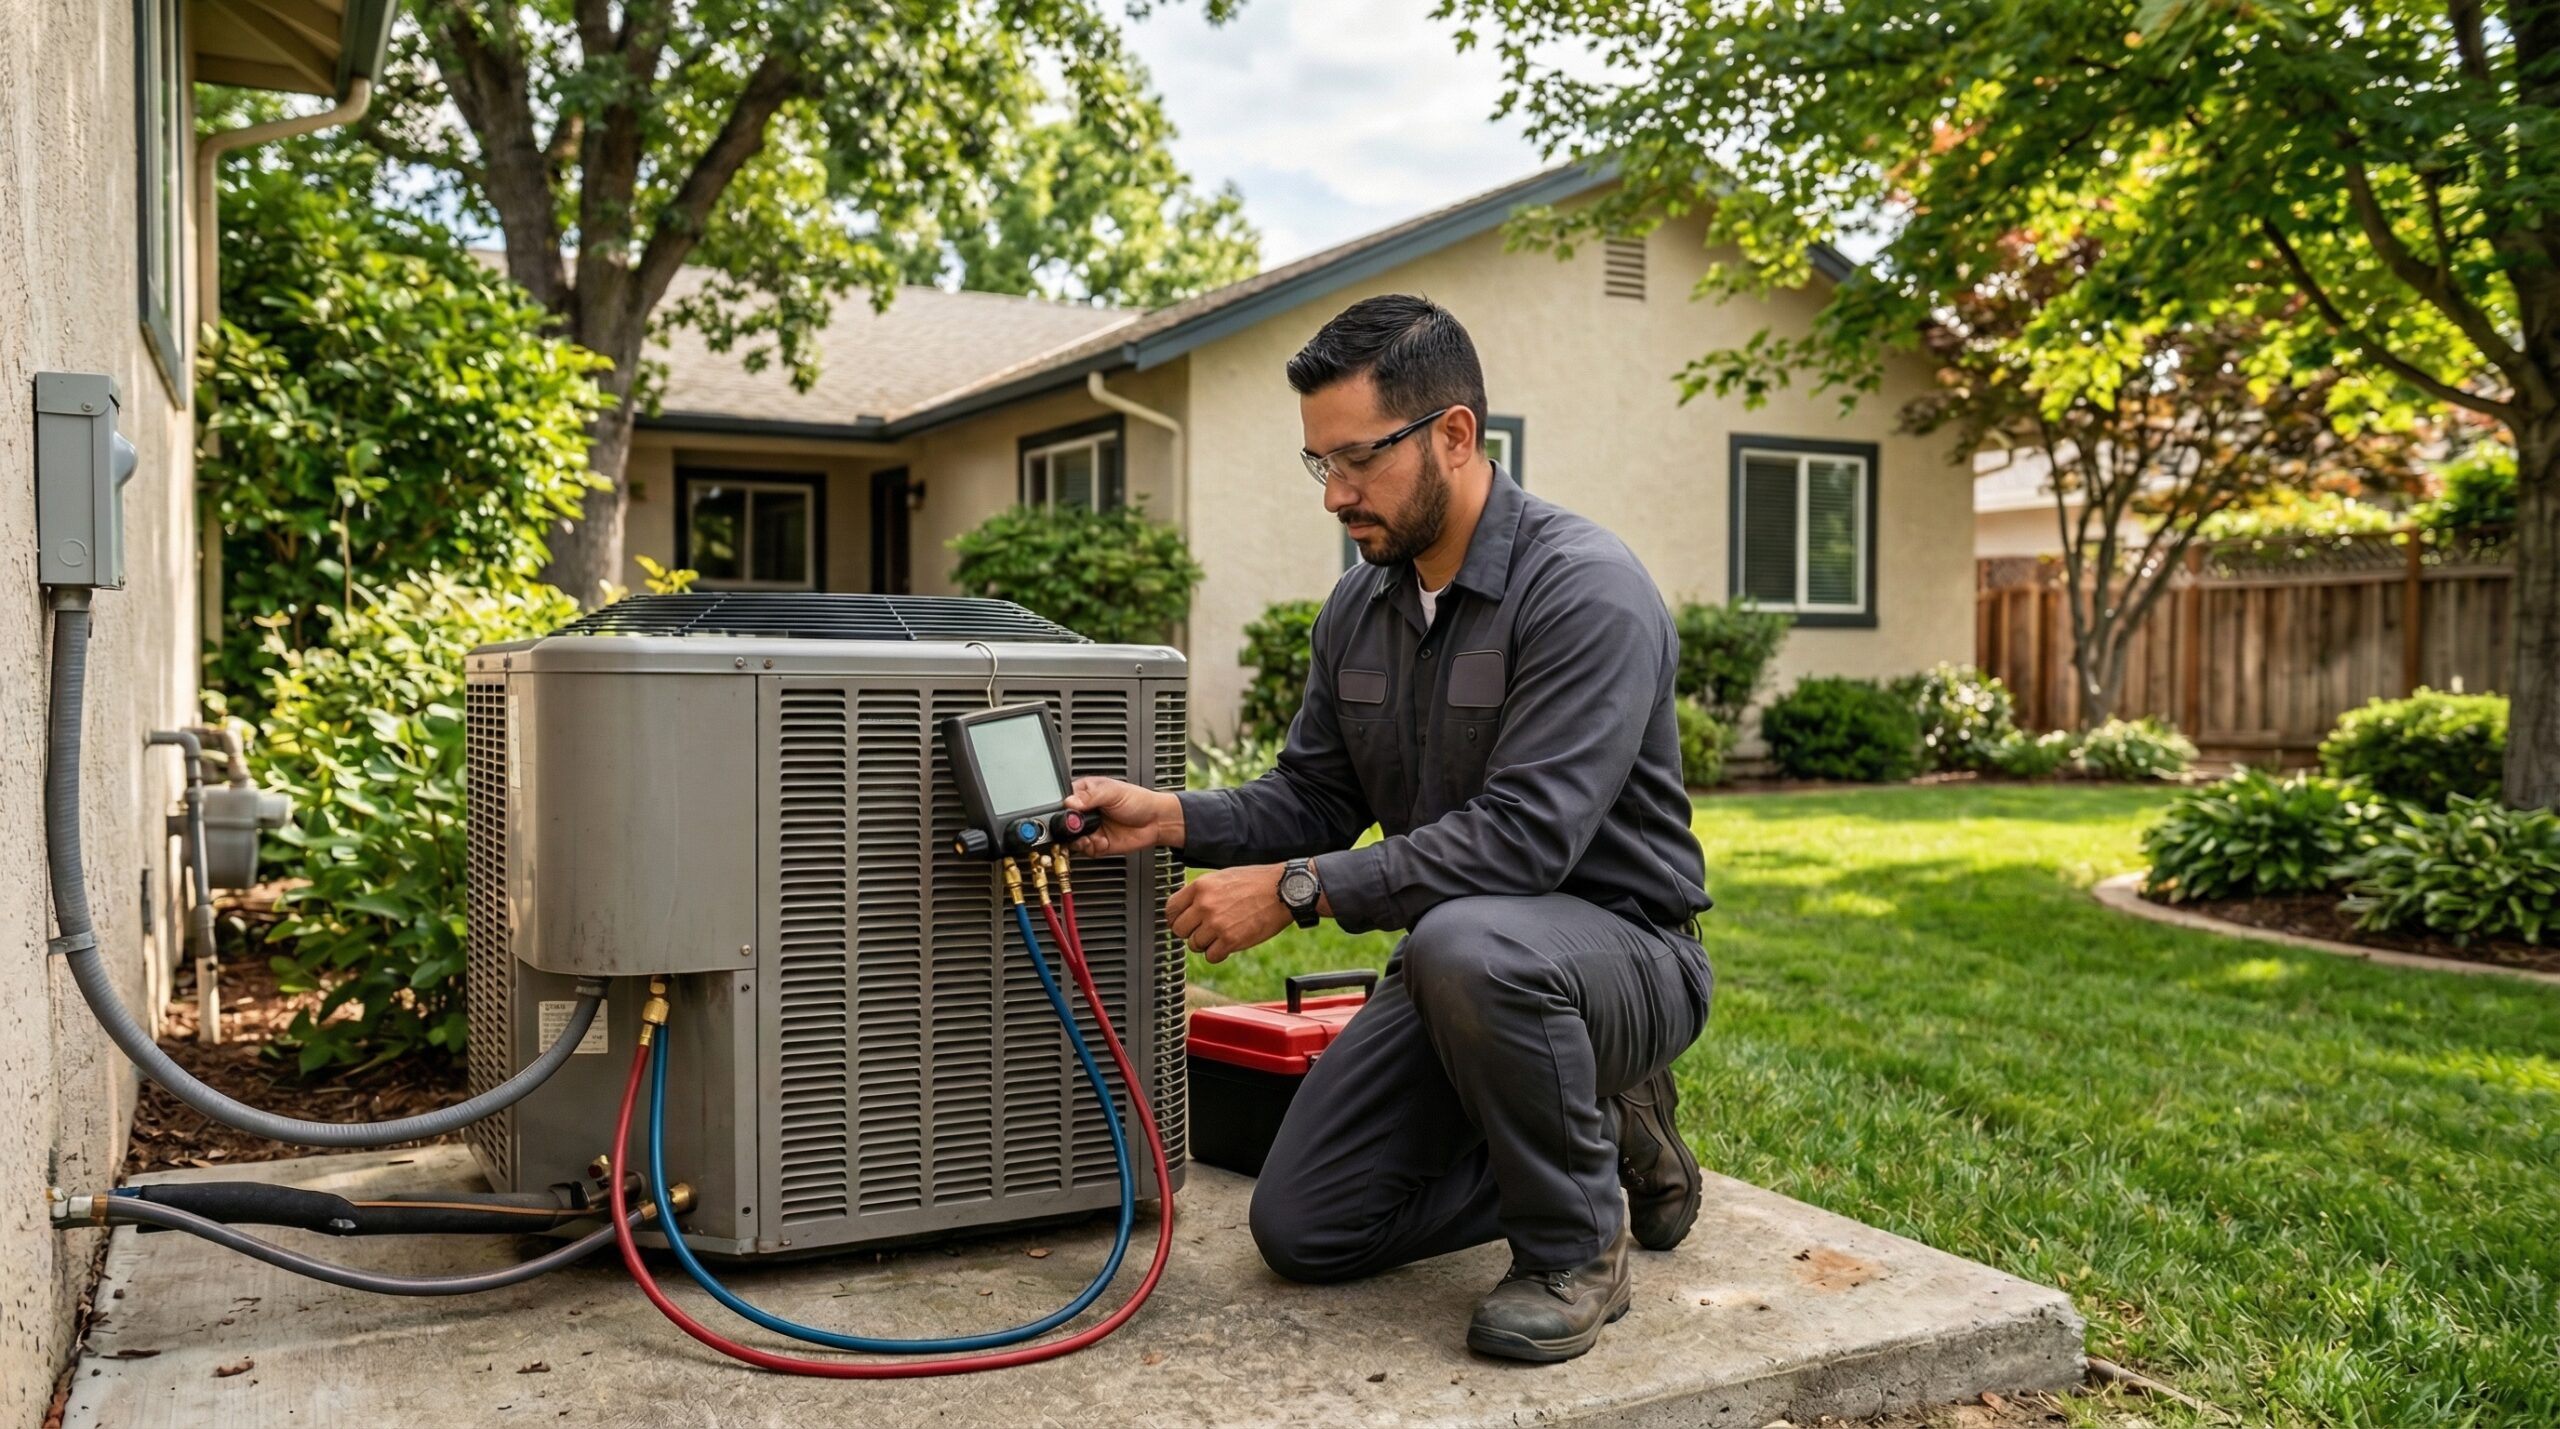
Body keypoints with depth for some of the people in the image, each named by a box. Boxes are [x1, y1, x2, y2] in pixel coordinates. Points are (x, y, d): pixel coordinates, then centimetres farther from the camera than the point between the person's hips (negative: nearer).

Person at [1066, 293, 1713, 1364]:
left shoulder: (1587, 591, -22)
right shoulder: (1358, 608, 3)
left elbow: (1523, 835, -30)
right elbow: (1315, 799, 8)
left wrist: (1295, 890, -29)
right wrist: (1170, 818, -10)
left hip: (1621, 953, -7)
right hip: (1453, 964, 7)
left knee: (1464, 942, -41)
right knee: (1302, 1230, 0)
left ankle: (1575, 1246, -13)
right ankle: (1594, 1144, 16)